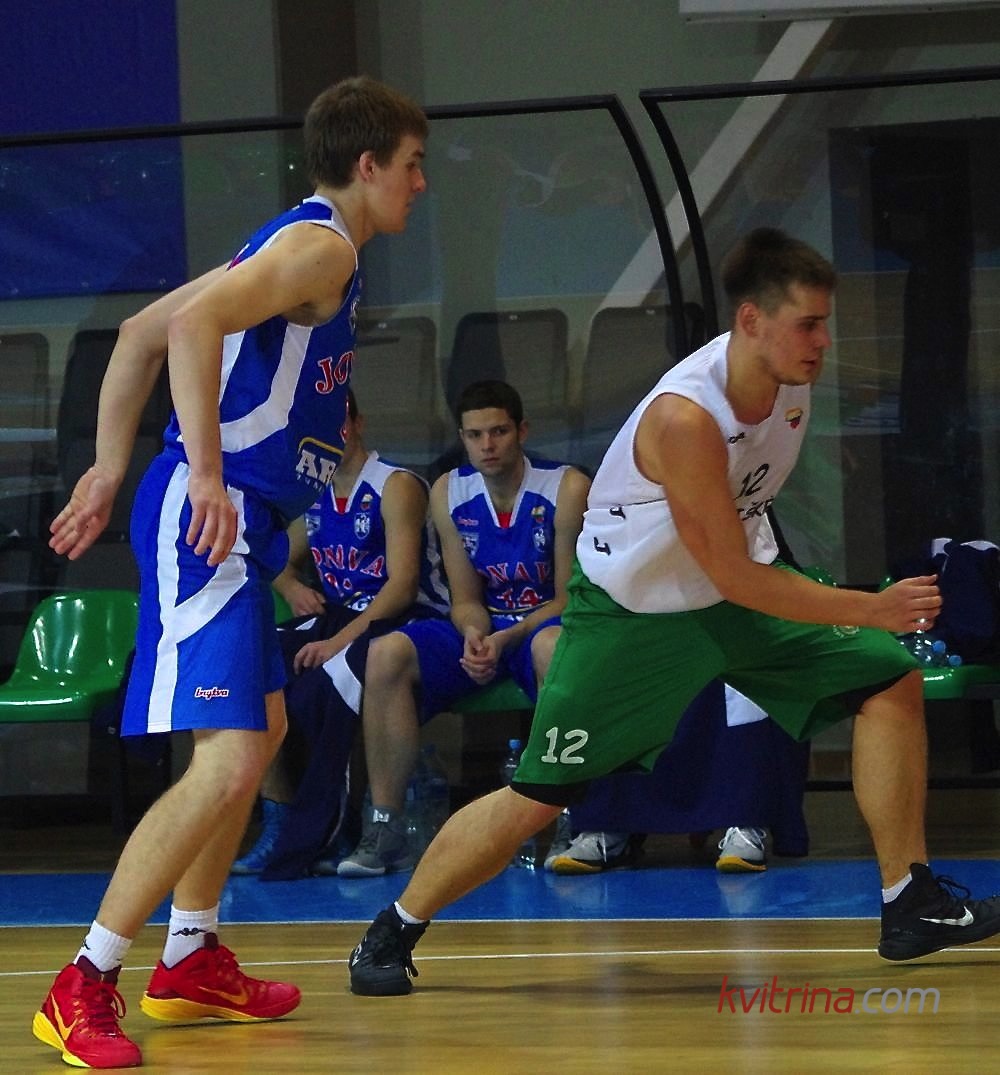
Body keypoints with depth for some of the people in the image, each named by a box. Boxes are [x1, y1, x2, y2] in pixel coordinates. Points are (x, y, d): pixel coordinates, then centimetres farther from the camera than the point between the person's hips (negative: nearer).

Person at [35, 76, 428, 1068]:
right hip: (211, 519, -11)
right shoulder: (323, 245, -10)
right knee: (229, 759, -18)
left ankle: (191, 960, 32)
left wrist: (110, 469, 20)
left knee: (264, 728, 24)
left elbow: (141, 332, 22)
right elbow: (192, 324, -26)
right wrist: (205, 477, -29)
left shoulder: (292, 244, 21)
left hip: (235, 524, 11)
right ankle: (84, 988, -16)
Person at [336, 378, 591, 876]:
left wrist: (506, 639, -24)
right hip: (484, 629, 4)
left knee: (553, 645, -41)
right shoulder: (448, 493, 1)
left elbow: (569, 597, -10)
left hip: (543, 624, -4)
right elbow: (466, 598, 5)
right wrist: (474, 636, -19)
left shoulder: (567, 488, -12)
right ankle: (385, 826, -20)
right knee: (387, 653, -21)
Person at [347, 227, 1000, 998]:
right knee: (535, 798, -6)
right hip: (633, 613, -7)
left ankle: (909, 904, 2)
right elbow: (733, 577, -28)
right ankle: (392, 933, 13)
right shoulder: (685, 417, -34)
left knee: (891, 679, -3)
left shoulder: (791, 380, -10)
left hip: (744, 588, 7)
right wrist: (870, 610, -26)